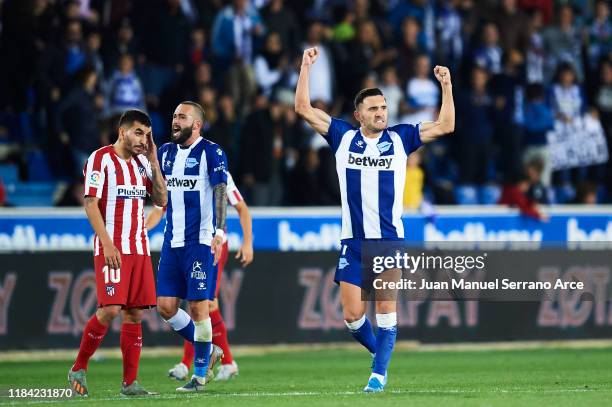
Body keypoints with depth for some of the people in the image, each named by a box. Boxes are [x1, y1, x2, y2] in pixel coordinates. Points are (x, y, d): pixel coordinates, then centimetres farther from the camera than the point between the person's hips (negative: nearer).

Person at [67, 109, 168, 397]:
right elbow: (90, 205, -10)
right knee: (110, 309, -15)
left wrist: (153, 161, 5)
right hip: (111, 248, -6)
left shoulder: (142, 162, 14)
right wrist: (107, 244, -17)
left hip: (139, 248, 6)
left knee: (134, 313, 1)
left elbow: (161, 200, 11)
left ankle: (129, 382, 3)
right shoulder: (101, 159, -5)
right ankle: (78, 370, 1)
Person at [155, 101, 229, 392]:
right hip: (172, 240, 7)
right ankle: (209, 351, 22)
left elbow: (220, 191, -12)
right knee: (165, 306, 2)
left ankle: (200, 374, 4)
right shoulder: (166, 152, 14)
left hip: (200, 241, -7)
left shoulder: (211, 153, -5)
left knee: (198, 306, -6)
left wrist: (219, 231, -21)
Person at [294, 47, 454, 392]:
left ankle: (380, 372, 1)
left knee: (386, 308, -7)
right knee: (352, 315, -3)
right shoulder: (343, 136, 7)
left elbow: (445, 126, 2)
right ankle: (380, 352, 23)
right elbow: (304, 108, 5)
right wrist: (306, 67, -1)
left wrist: (446, 86, -8)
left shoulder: (399, 138, 5)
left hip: (390, 240, -1)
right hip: (353, 241, 1)